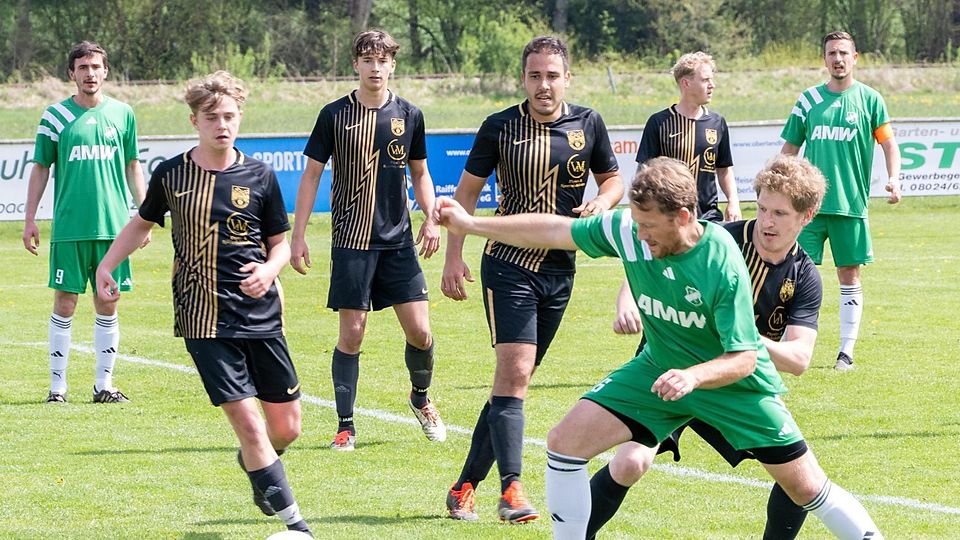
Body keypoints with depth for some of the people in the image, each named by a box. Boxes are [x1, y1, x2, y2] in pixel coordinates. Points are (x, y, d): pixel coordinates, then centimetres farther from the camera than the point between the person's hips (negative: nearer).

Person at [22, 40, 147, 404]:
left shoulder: (122, 114, 8)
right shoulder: (56, 116, 2)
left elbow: (133, 167, 15)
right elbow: (40, 168, 6)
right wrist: (30, 219, 2)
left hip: (113, 225, 2)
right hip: (68, 227, -2)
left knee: (107, 305, 5)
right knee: (65, 303, 0)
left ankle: (104, 384, 11)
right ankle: (57, 386, 6)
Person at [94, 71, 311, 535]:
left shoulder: (259, 176, 1)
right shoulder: (170, 175, 1)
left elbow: (281, 243, 10)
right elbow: (142, 222, 19)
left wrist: (270, 269, -11)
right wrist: (106, 264, 8)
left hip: (261, 317, 2)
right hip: (204, 320, -2)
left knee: (286, 427, 6)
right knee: (247, 421, -13)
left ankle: (253, 463, 41)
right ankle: (292, 520, -8)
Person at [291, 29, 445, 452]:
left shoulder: (409, 115, 6)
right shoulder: (335, 115, -2)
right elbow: (311, 175, 3)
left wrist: (431, 219, 3)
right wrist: (297, 236, -1)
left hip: (398, 241, 2)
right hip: (351, 241, -2)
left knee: (420, 331, -2)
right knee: (352, 334, -4)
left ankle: (421, 399, 26)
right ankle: (346, 426, 6)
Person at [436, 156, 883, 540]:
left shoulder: (724, 266, -30)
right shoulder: (627, 232, -19)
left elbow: (743, 359, -25)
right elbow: (556, 231, -5)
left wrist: (694, 376, -44)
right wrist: (470, 224, -2)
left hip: (735, 384, -4)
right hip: (660, 369, 4)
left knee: (807, 488, -2)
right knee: (566, 440, -10)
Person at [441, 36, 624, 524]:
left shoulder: (588, 125, 2)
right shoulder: (500, 127, -4)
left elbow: (613, 179, 15)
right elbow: (467, 190, 4)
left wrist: (600, 203, -8)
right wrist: (454, 255, -2)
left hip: (559, 269, 4)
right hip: (508, 264, -4)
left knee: (514, 379, 7)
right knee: (514, 372, -17)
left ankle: (465, 487, 15)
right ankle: (512, 492, -20)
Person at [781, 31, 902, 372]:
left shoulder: (869, 99, 3)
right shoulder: (809, 99, 7)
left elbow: (888, 143, 5)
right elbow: (790, 148, 13)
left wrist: (893, 179, -10)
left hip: (850, 204, -1)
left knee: (849, 276, 3)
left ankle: (846, 352, 9)